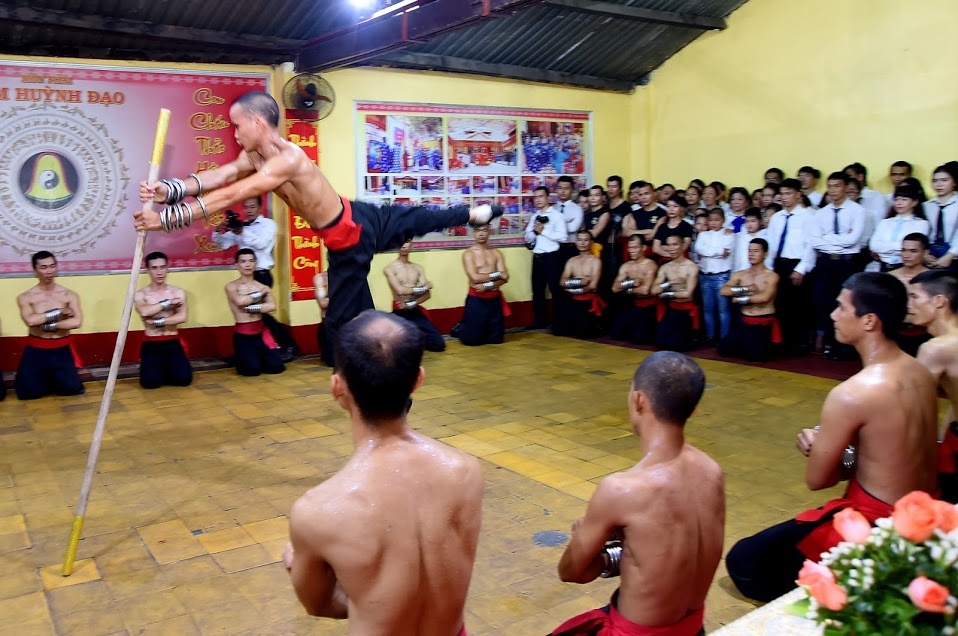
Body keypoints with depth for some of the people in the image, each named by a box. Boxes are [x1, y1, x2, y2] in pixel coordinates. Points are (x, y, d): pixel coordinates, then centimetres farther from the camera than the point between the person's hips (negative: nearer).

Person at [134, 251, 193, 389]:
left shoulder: (178, 293, 2)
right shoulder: (140, 295, -2)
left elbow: (182, 317, -12)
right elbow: (144, 312, -24)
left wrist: (158, 322, -18)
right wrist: (168, 303, -14)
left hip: (172, 343, 1)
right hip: (151, 344, -1)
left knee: (184, 378, -16)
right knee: (150, 381, -20)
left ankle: (167, 371, 19)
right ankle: (156, 370, 17)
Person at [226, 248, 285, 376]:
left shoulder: (262, 286, 4)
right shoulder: (231, 286, -2)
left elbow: (272, 306, -12)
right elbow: (240, 301, -24)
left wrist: (251, 308, -18)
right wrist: (260, 294, -9)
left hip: (261, 332, 3)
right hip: (242, 335, -3)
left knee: (276, 367, -6)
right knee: (252, 370, -15)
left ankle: (259, 358, 27)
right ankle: (243, 361, 21)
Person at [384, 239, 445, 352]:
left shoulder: (418, 268, 10)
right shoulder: (389, 268, -5)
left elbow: (427, 294, 0)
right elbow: (400, 290, -19)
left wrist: (411, 304, -16)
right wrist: (422, 288, -8)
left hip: (416, 311, 5)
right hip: (400, 313, -4)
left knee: (439, 344, -4)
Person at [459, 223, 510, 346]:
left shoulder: (496, 253, 8)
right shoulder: (468, 254, -4)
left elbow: (504, 278, -2)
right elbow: (475, 278, -16)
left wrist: (487, 285, -17)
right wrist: (496, 275, -9)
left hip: (494, 299, 4)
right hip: (476, 300, -4)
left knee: (496, 339, 9)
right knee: (471, 340, 0)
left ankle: (483, 331, 39)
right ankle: (460, 329, 32)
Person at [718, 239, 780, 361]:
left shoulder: (772, 276, -9)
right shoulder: (740, 275, 5)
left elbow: (764, 297, -25)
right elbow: (723, 291, -9)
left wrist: (742, 299, -12)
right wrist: (744, 289, -19)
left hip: (763, 324, -5)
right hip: (744, 322, 5)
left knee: (756, 356, -16)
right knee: (723, 350, -1)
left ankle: (769, 346, 18)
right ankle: (748, 345, 26)